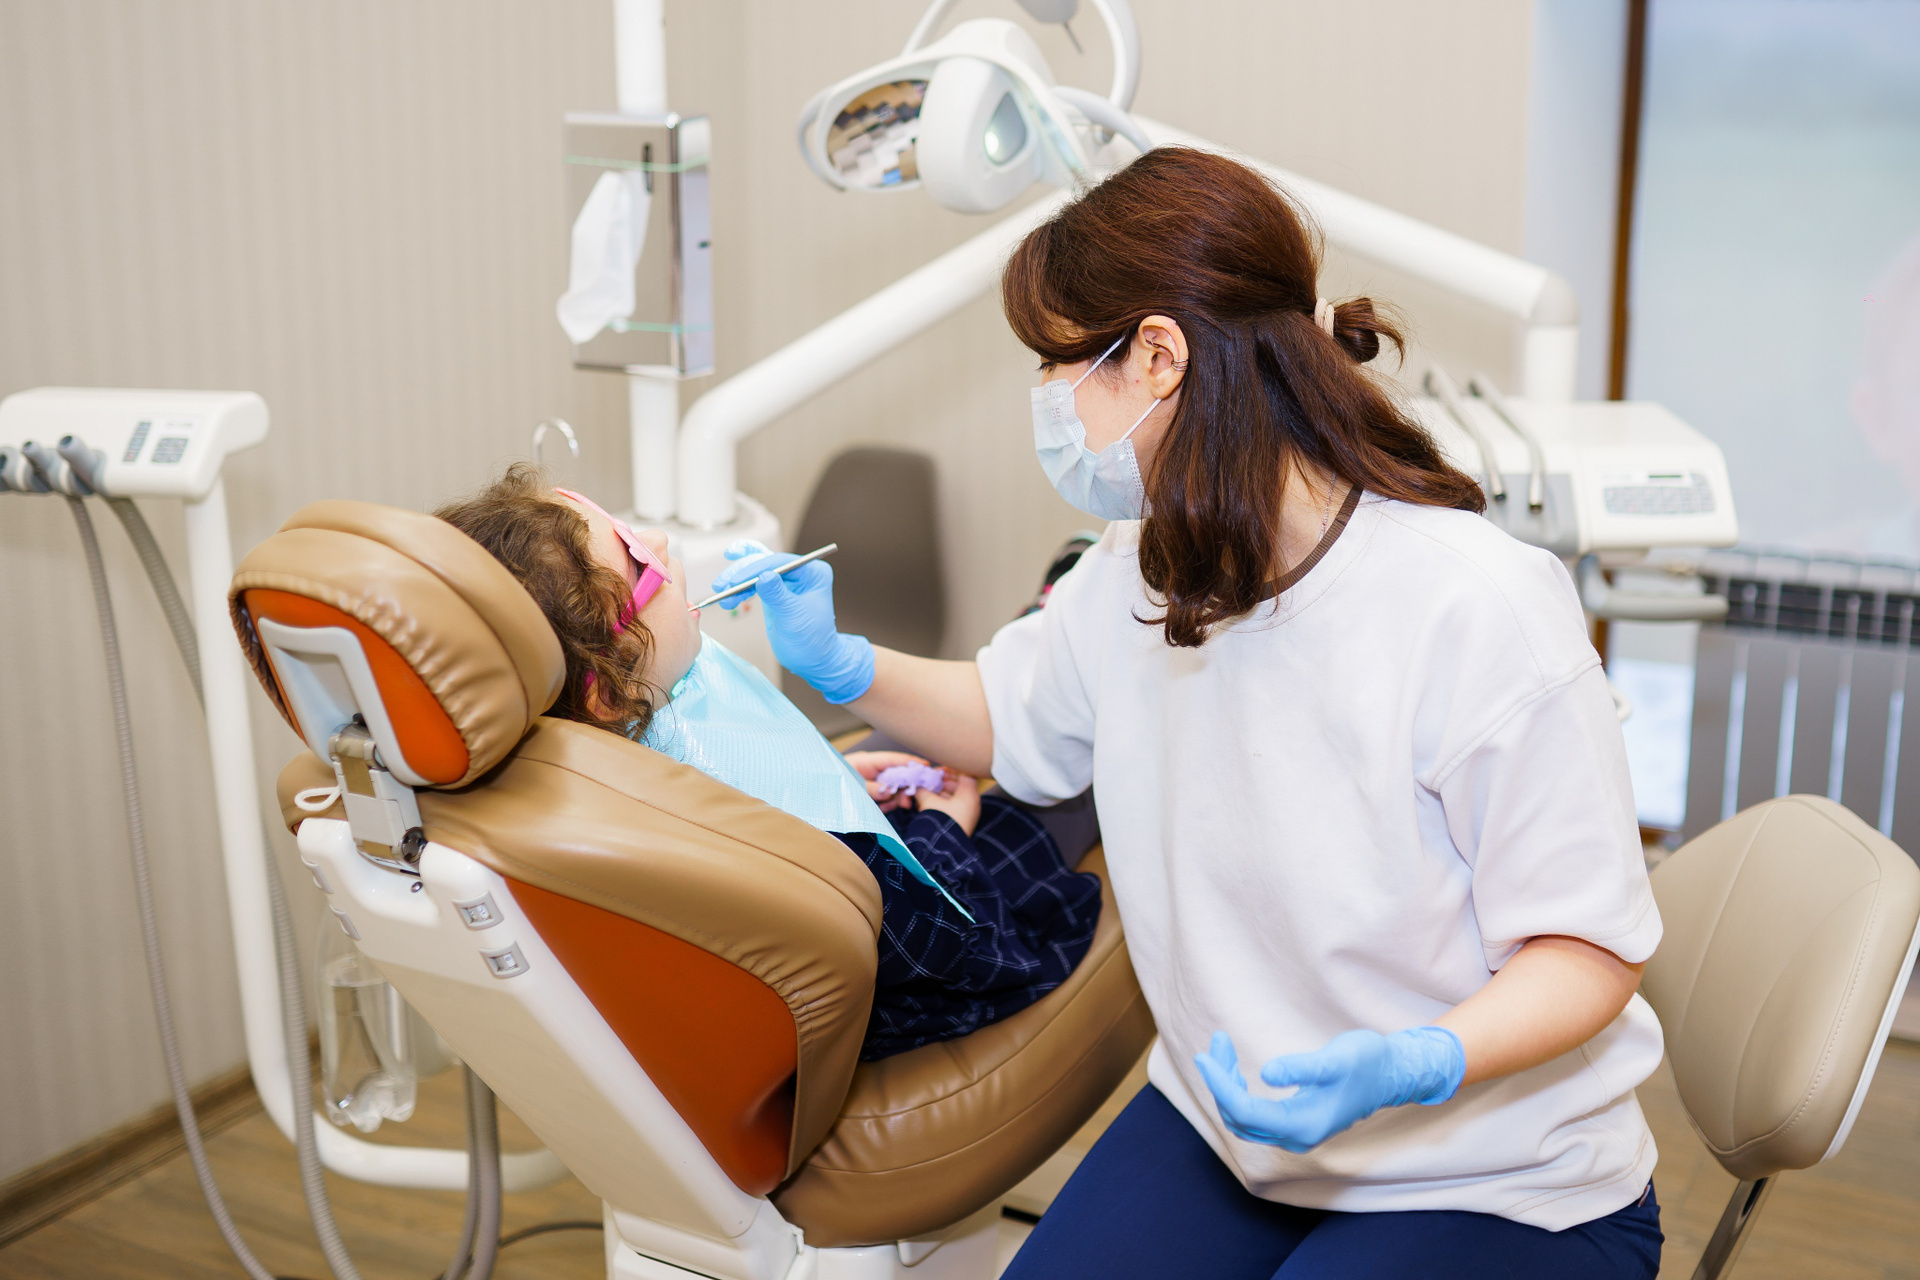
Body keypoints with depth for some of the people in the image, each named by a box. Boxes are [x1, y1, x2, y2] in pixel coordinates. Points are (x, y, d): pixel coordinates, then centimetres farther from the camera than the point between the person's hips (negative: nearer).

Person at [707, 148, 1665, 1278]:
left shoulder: (1480, 612, -24)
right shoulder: (1135, 578, -2)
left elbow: (1592, 947, -19)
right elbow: (1013, 717, 19)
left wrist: (1414, 1066, -36)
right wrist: (841, 665, 3)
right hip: (1226, 1120, 5)